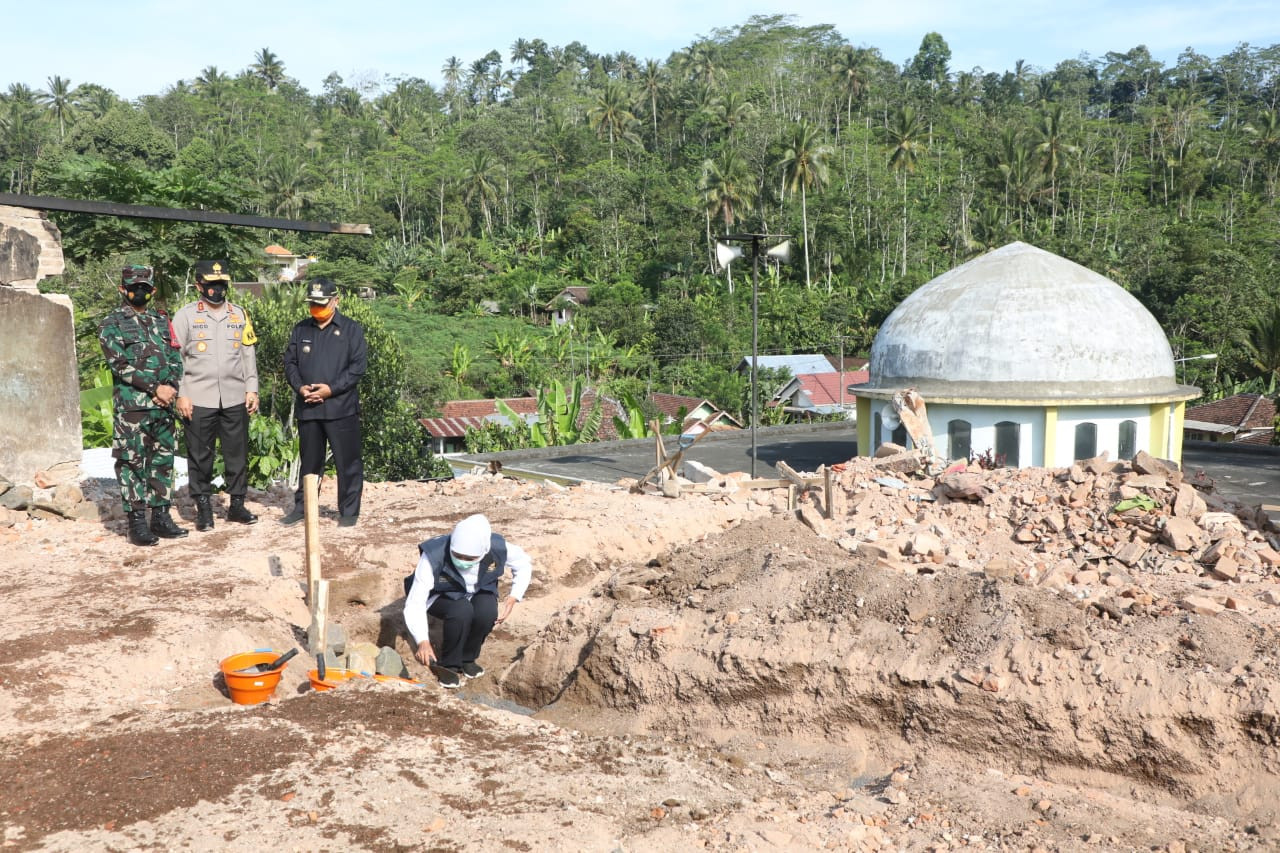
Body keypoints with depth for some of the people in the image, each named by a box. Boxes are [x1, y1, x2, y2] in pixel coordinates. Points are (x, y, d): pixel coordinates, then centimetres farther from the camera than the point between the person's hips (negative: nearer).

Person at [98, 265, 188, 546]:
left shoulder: (162, 322, 15)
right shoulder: (112, 324, 1)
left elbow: (176, 359, 10)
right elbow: (121, 364, -10)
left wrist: (171, 387, -9)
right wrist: (155, 387, -16)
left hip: (164, 405, 5)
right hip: (131, 405, -5)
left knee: (163, 460, 8)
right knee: (132, 462, -2)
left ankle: (161, 515, 16)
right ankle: (137, 521, 2)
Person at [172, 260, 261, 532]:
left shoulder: (239, 314, 10)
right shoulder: (185, 315, 0)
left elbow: (248, 355, 12)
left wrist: (252, 389, 5)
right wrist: (180, 395, -8)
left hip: (235, 399, 3)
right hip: (199, 399, -3)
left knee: (238, 453, 6)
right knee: (200, 455, 4)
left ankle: (237, 504, 17)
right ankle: (203, 507, 14)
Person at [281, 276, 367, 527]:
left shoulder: (351, 329, 0)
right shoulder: (300, 330, 13)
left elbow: (358, 366, -6)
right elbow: (290, 362, 13)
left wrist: (332, 389, -14)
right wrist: (300, 387, -6)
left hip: (341, 407, -4)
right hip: (307, 408, 4)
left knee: (347, 462, -1)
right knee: (309, 461, 14)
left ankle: (349, 511, 9)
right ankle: (302, 506, 25)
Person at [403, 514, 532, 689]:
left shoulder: (497, 548, -28)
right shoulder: (433, 557, -36)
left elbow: (524, 564, -7)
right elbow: (414, 603, -36)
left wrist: (513, 598, -19)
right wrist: (422, 641, -49)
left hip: (479, 591, 3)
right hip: (443, 596, -2)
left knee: (487, 613, -31)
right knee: (462, 612, -35)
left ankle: (468, 658, -1)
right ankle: (449, 664, -9)